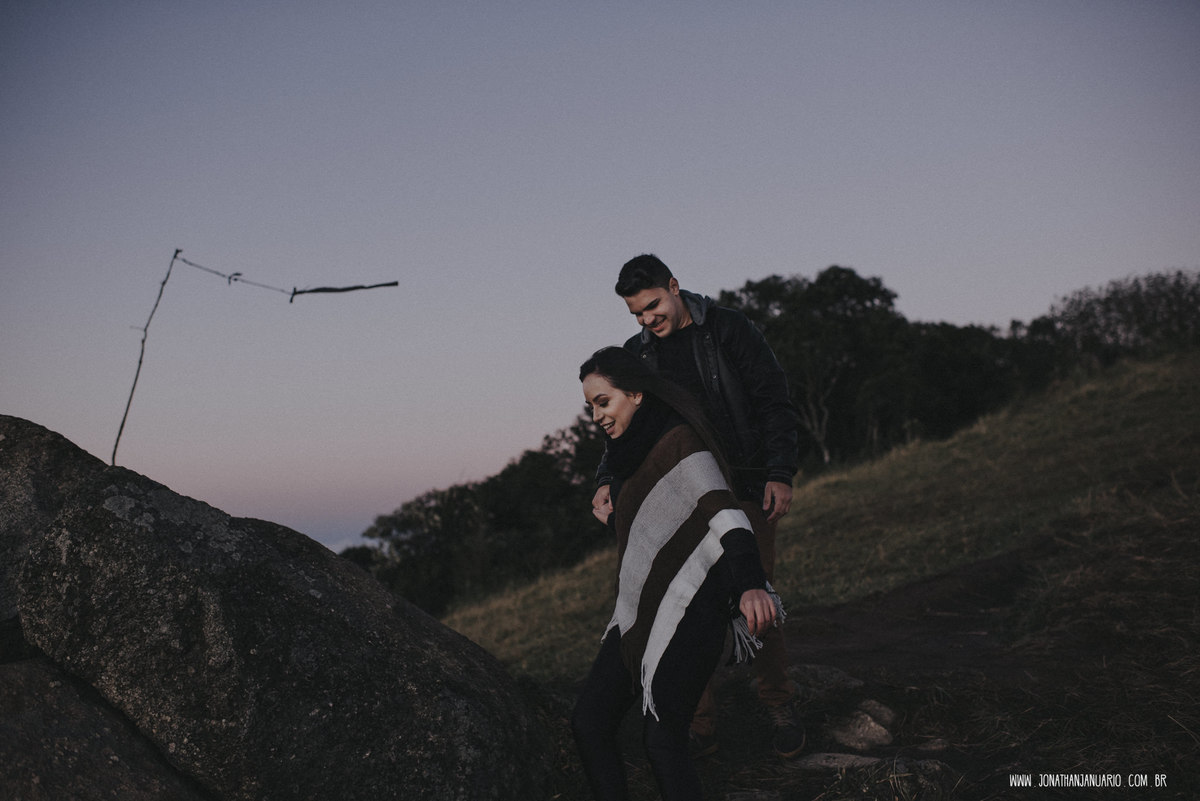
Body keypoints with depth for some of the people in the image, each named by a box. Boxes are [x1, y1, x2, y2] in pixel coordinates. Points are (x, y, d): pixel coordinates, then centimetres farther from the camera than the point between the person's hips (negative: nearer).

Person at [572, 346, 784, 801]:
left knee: (661, 739, -14)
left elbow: (723, 512, -29)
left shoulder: (678, 442, -13)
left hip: (686, 612, -10)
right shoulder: (631, 449, 15)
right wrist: (612, 519, 14)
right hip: (641, 612, 10)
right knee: (589, 722, 4)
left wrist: (750, 584, -42)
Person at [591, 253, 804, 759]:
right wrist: (608, 480, -5)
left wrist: (781, 474, -15)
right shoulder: (637, 353, 10)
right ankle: (700, 724, 6)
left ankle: (779, 706, 16)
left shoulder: (728, 329, -2)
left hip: (744, 489, -3)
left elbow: (774, 401, -4)